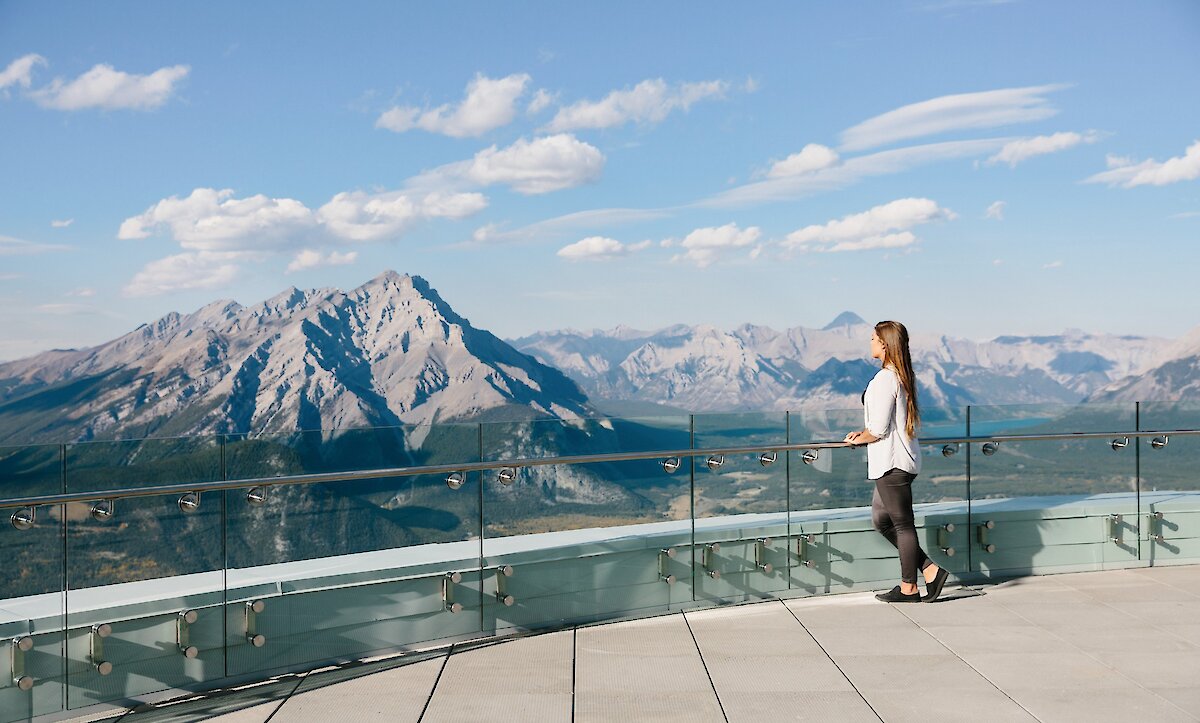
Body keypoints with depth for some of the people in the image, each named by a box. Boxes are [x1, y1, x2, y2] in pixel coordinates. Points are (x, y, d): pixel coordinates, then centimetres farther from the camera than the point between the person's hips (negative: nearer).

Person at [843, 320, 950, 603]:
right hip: (902, 459, 10)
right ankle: (930, 571, 16)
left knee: (902, 524, 1)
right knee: (881, 519, 16)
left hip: (891, 462, -10)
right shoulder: (903, 377, 12)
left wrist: (860, 439, 0)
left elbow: (879, 429, -19)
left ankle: (908, 588, 13)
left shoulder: (884, 379, -18)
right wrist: (865, 432, 13)